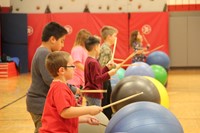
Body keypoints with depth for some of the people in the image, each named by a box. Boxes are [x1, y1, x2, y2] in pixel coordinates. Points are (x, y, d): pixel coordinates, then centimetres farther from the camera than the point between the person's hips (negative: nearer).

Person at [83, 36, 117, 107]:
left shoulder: (88, 60, 10)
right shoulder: (93, 62, -19)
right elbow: (96, 79, -23)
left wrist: (107, 67, 14)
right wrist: (109, 74, -24)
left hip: (89, 93, 10)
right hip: (94, 94, -10)